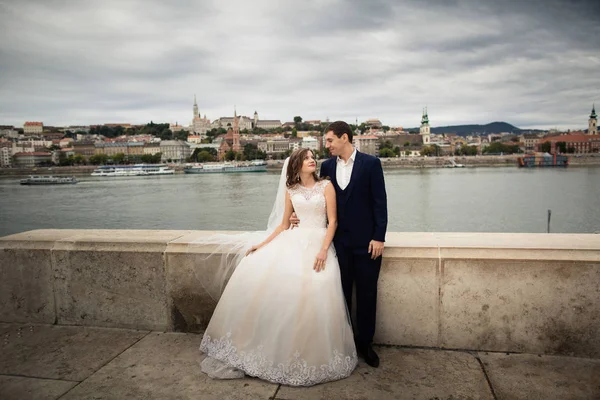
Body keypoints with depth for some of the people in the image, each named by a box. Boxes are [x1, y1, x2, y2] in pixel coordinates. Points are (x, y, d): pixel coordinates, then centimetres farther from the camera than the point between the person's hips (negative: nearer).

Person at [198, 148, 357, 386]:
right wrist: (262, 245, 5)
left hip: (318, 242, -3)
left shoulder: (326, 186, 3)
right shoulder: (291, 191, 12)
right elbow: (283, 225, 15)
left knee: (313, 289, -26)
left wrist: (324, 250, -17)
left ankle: (311, 356, -5)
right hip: (293, 241, 3)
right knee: (258, 270, -16)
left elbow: (333, 221, -3)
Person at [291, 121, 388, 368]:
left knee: (367, 294, 7)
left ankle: (364, 344, 24)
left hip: (366, 241, -3)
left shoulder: (370, 163, -5)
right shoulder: (327, 166, 6)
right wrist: (301, 216, -1)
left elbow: (380, 201, -7)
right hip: (339, 240, 3)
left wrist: (379, 237, -11)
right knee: (340, 293, 10)